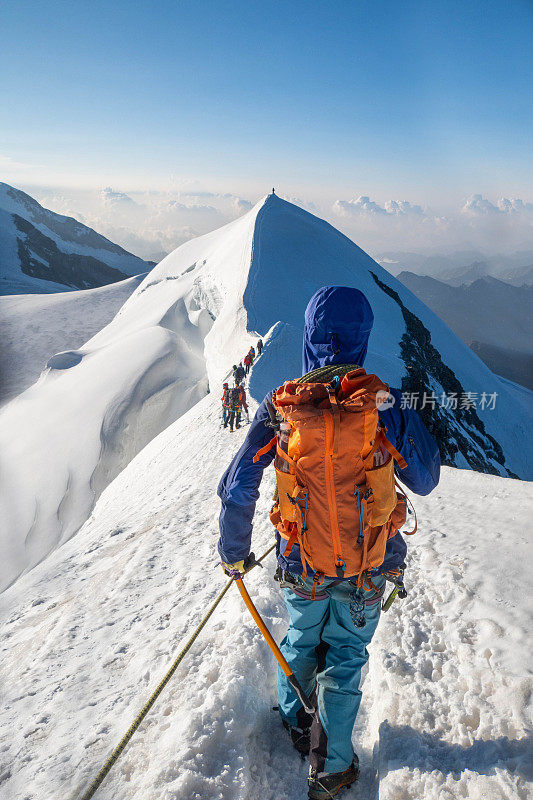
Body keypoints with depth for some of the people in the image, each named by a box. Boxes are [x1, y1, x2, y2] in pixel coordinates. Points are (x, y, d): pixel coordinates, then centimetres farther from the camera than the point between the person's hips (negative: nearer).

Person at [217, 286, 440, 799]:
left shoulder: (280, 406, -16)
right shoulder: (384, 402, -17)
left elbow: (237, 491, -13)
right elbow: (425, 481, -4)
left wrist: (234, 553, 4)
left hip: (301, 567, 1)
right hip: (367, 571, 0)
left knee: (301, 640, 28)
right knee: (346, 657, 22)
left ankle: (296, 721, 52)